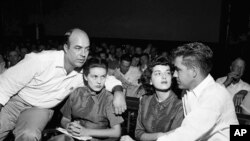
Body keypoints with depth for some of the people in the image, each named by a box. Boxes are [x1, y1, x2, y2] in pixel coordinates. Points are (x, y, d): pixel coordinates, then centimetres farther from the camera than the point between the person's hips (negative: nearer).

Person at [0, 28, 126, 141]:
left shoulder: (83, 73, -13)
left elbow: (107, 79, -1)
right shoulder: (40, 60, -26)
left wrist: (118, 91, -22)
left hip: (41, 109, 2)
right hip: (15, 100, -2)